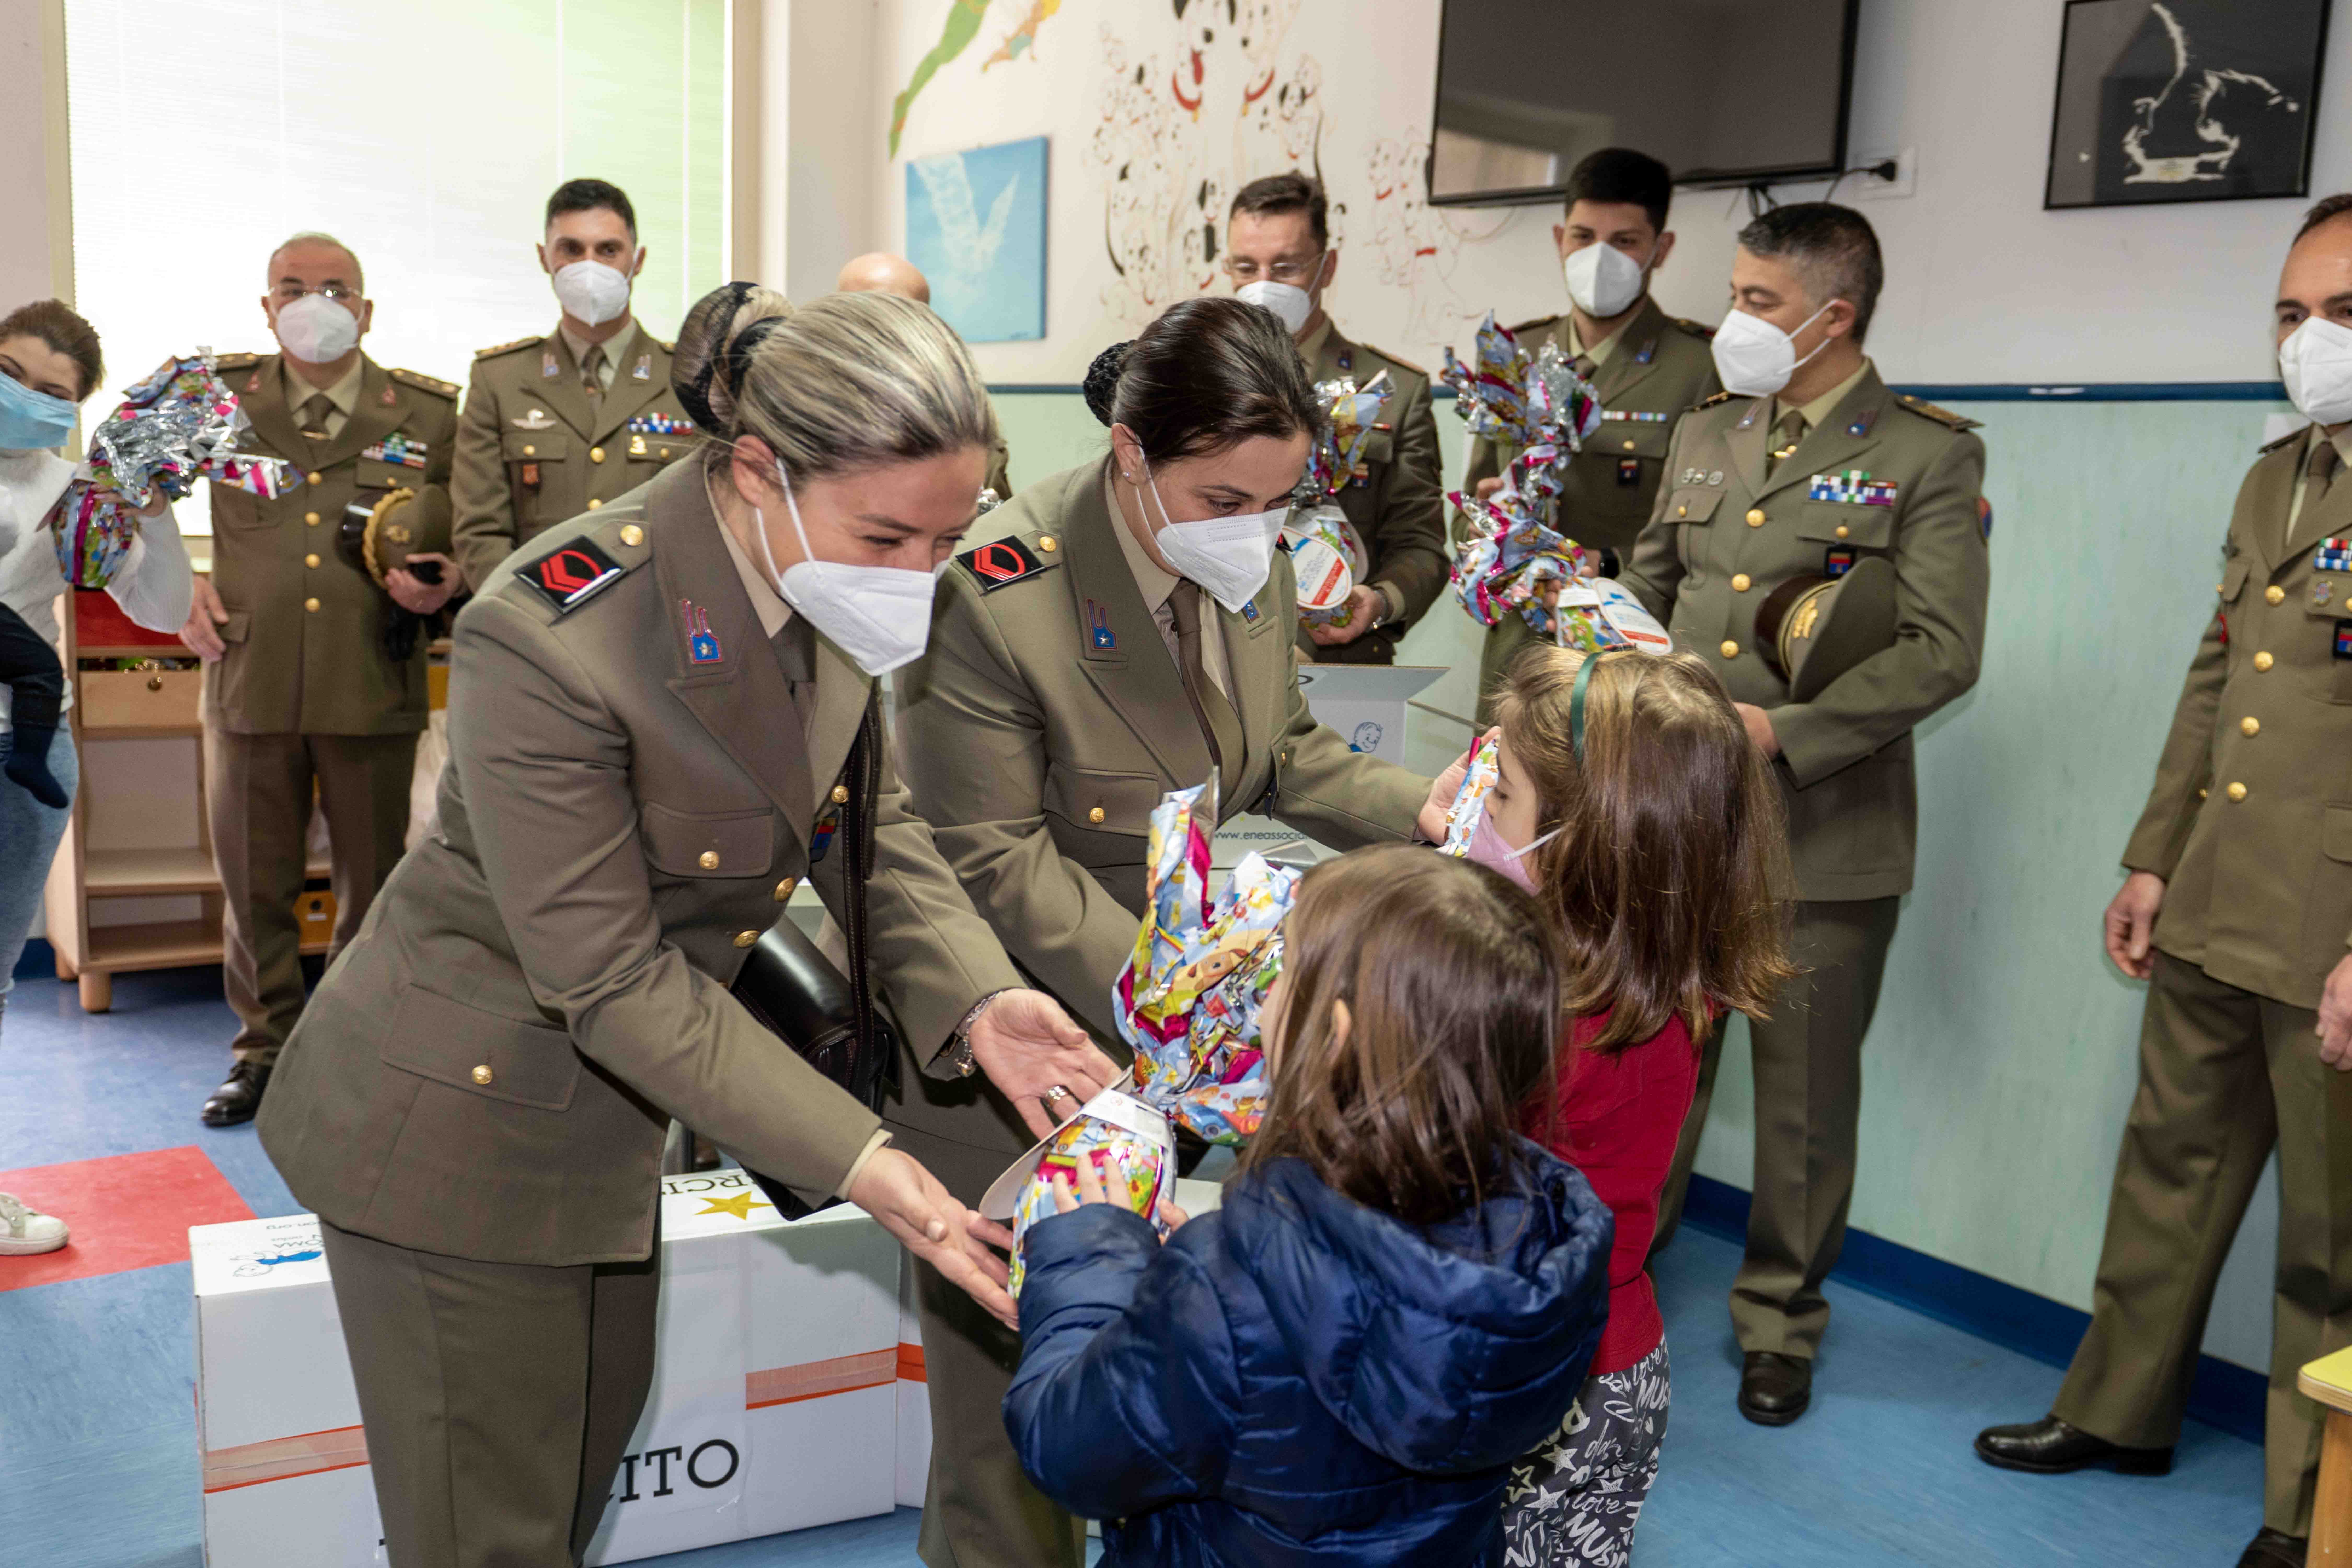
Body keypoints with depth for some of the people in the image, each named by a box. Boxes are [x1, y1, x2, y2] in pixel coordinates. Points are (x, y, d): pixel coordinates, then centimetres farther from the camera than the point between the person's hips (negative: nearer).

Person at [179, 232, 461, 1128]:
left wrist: (440, 585, -11)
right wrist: (179, 584, 5)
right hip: (249, 681, 1)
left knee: (375, 881, 8)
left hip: (374, 688, -1)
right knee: (254, 884, 11)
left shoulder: (427, 415, 3)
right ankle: (266, 1048, 27)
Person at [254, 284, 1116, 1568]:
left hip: (607, 1110, 7)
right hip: (460, 1122, -7)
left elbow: (870, 825, -2)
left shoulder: (825, 590, -11)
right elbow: (614, 979, -27)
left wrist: (973, 1000, -20)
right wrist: (858, 1165, -30)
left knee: (590, 1459, 25)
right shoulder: (549, 640, -33)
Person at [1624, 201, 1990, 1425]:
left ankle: (1780, 1325, 28)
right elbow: (1646, 590, 18)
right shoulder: (1703, 434, 12)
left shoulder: (1929, 455, -5)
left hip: (1827, 834, -4)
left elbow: (1942, 651, -11)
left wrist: (1786, 733, -18)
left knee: (1806, 1100, 9)